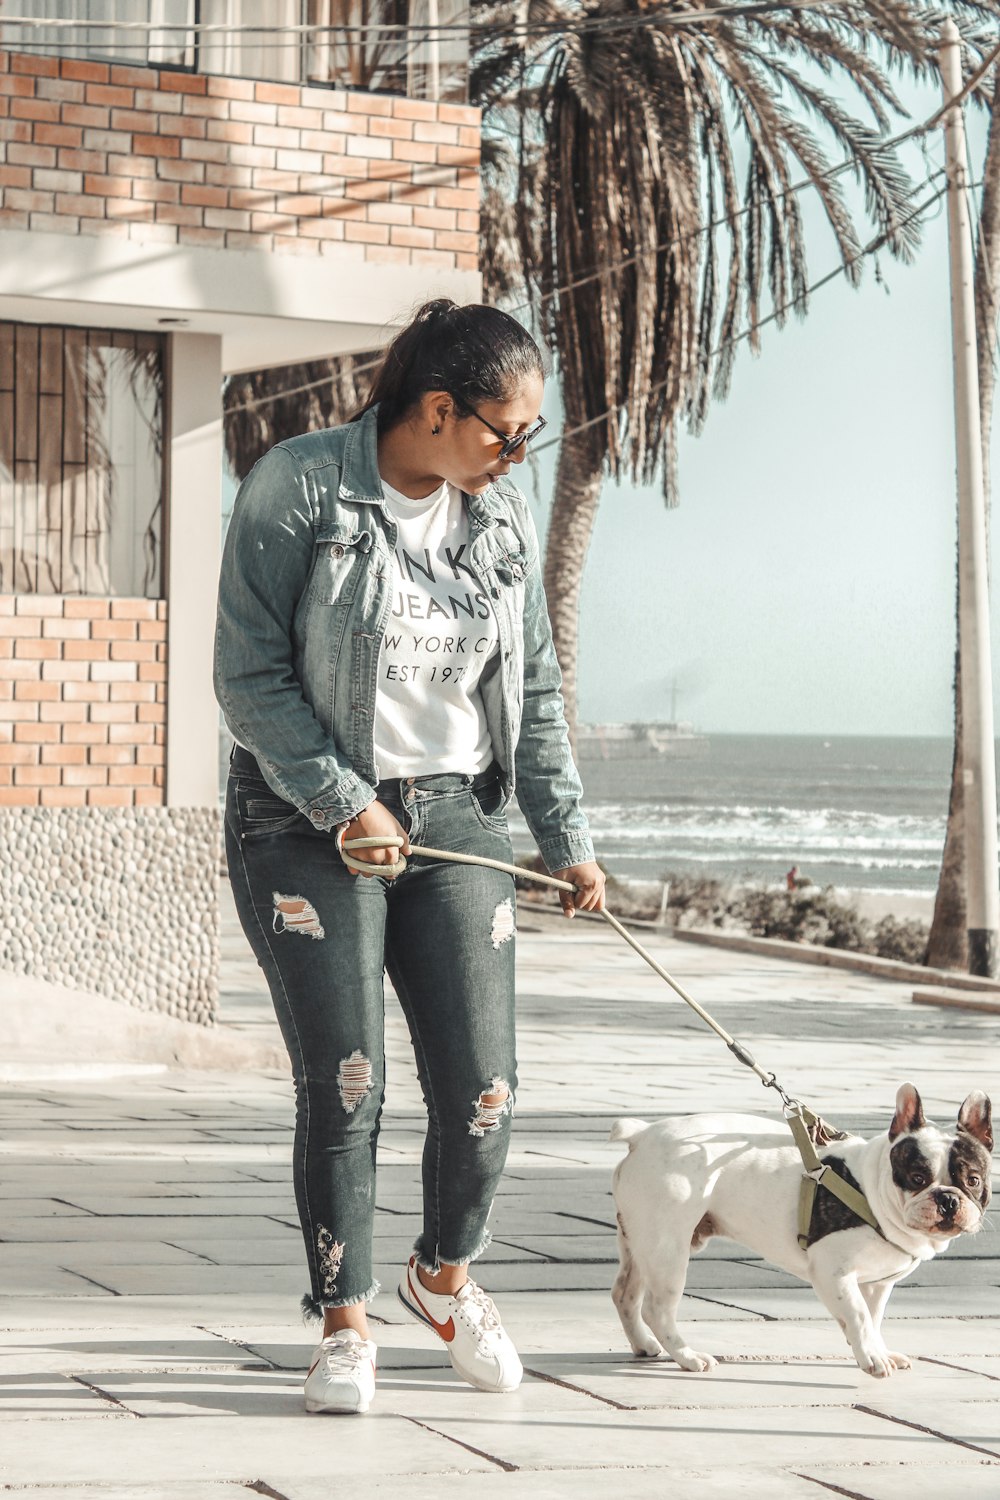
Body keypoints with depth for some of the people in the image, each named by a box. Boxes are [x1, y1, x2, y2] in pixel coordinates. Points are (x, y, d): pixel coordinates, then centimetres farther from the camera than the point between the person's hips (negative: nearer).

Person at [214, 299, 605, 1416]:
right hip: (309, 822, -4)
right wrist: (346, 804, -15)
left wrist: (567, 839, 10)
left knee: (482, 1089, -2)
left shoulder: (500, 516, 6)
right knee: (343, 1085, -7)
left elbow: (535, 690, 13)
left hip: (454, 818, 4)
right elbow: (250, 675, -10)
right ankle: (343, 1325, 10)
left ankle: (446, 1275, 26)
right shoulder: (296, 488, -10)